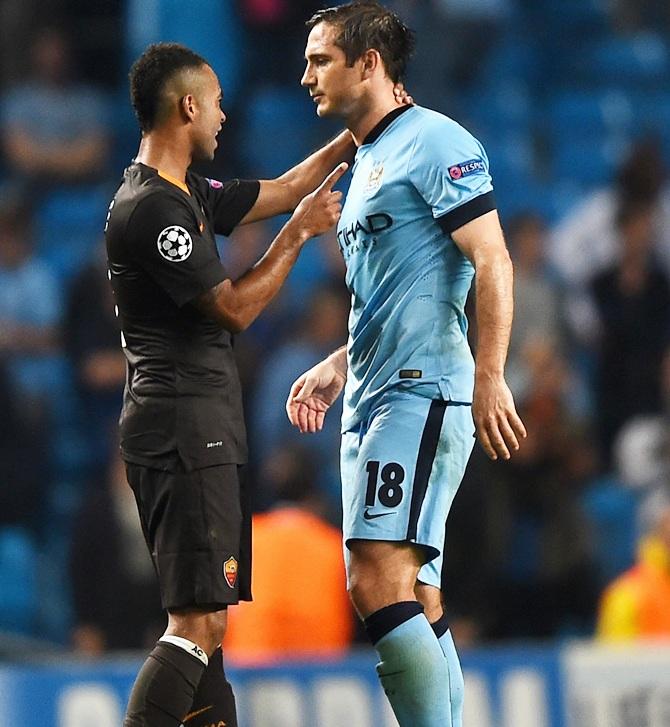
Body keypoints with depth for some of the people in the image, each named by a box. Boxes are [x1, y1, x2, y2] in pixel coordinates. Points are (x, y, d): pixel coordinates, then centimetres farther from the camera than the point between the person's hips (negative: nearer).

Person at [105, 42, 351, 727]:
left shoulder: (187, 195, 15)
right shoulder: (150, 208, -15)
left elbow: (279, 191, 29)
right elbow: (234, 308, -15)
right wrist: (299, 232, -7)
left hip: (200, 431, 11)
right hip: (183, 431, -11)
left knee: (204, 616, 11)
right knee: (199, 622, -16)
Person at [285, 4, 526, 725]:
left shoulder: (434, 141, -7)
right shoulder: (367, 162, 23)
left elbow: (491, 263, -14)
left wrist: (489, 380, -21)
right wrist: (335, 367, 24)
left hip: (424, 391, -10)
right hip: (373, 397, 10)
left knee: (379, 583, -19)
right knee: (414, 598, 6)